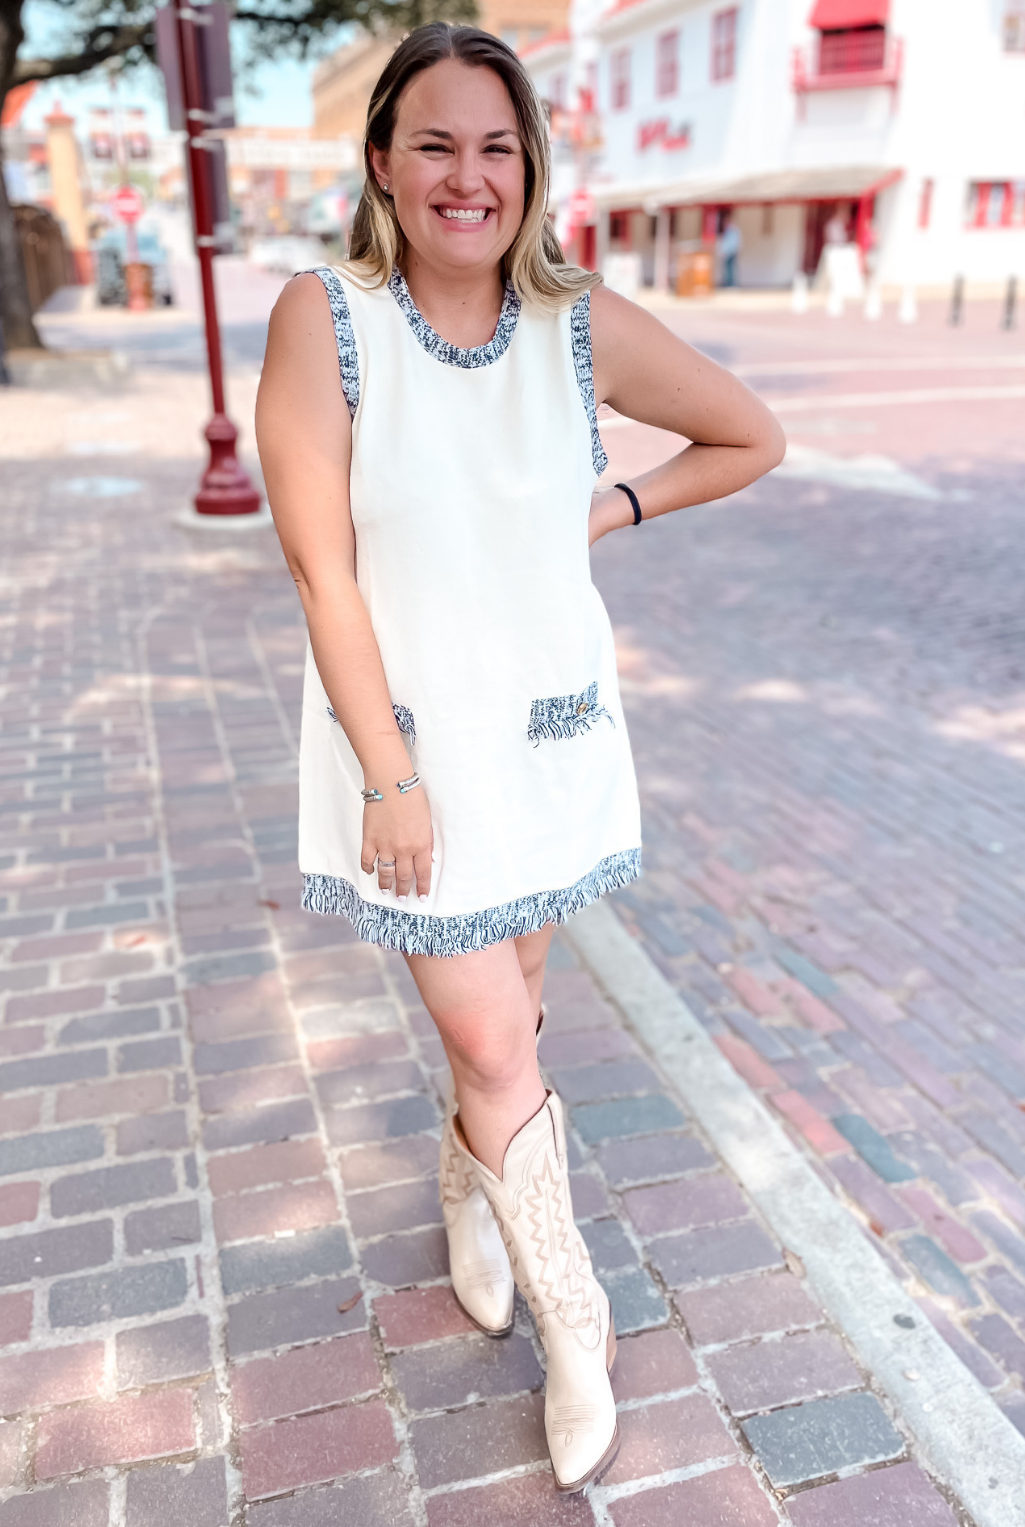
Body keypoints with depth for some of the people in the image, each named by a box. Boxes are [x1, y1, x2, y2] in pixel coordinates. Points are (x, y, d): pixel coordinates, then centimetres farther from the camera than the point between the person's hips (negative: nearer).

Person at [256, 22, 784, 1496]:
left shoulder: (586, 326, -5)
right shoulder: (323, 317, -12)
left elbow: (753, 438, 9)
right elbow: (322, 567, -14)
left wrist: (615, 509, -2)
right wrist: (389, 777, -15)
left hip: (552, 733, 3)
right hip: (409, 733, -2)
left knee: (508, 1002, 18)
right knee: (493, 1044, 1)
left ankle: (468, 1190, 50)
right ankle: (576, 1324, 27)